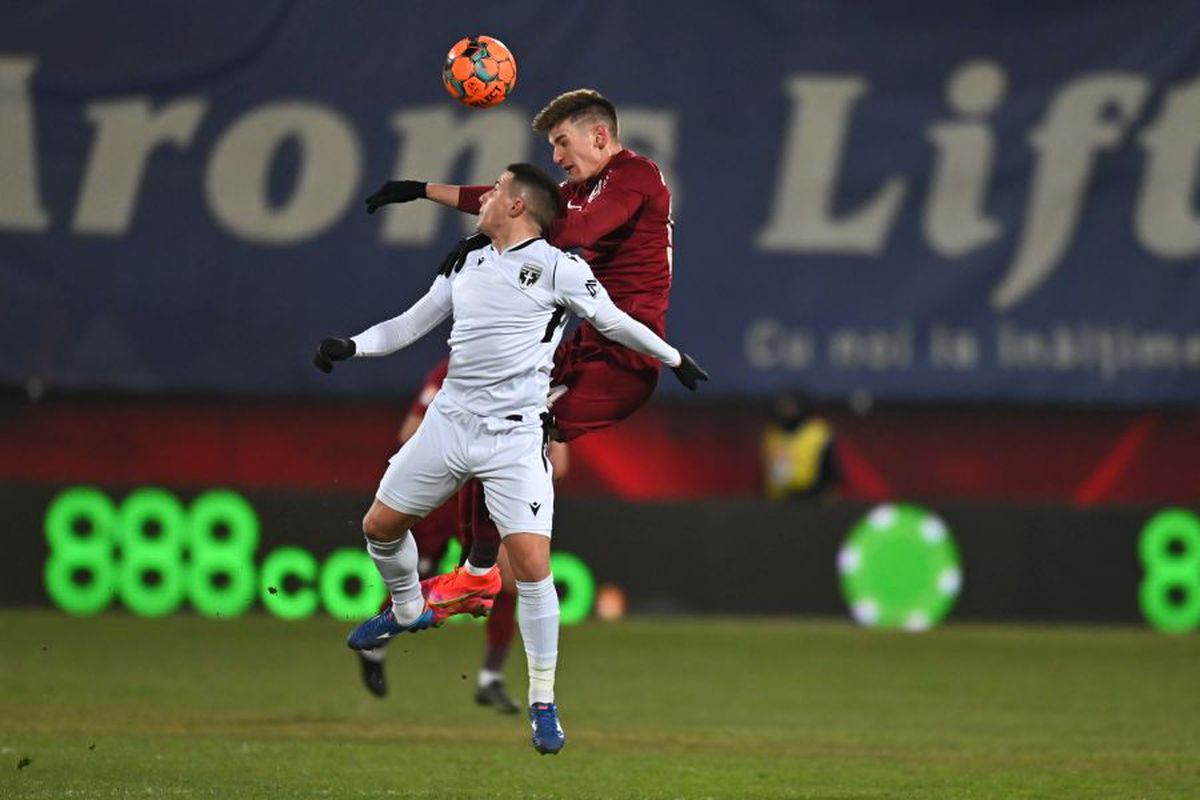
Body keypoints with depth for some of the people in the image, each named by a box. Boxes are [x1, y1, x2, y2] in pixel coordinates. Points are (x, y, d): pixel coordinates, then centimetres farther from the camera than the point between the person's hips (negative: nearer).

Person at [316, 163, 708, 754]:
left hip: (515, 435, -6)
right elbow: (410, 324, 19)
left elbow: (614, 322, 6)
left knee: (532, 565, -15)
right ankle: (408, 611, 43)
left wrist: (674, 359, 9)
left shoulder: (558, 268, -3)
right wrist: (352, 346, 6)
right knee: (380, 525, 12)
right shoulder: (466, 266, 14)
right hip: (449, 420, 6)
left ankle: (543, 705, -3)